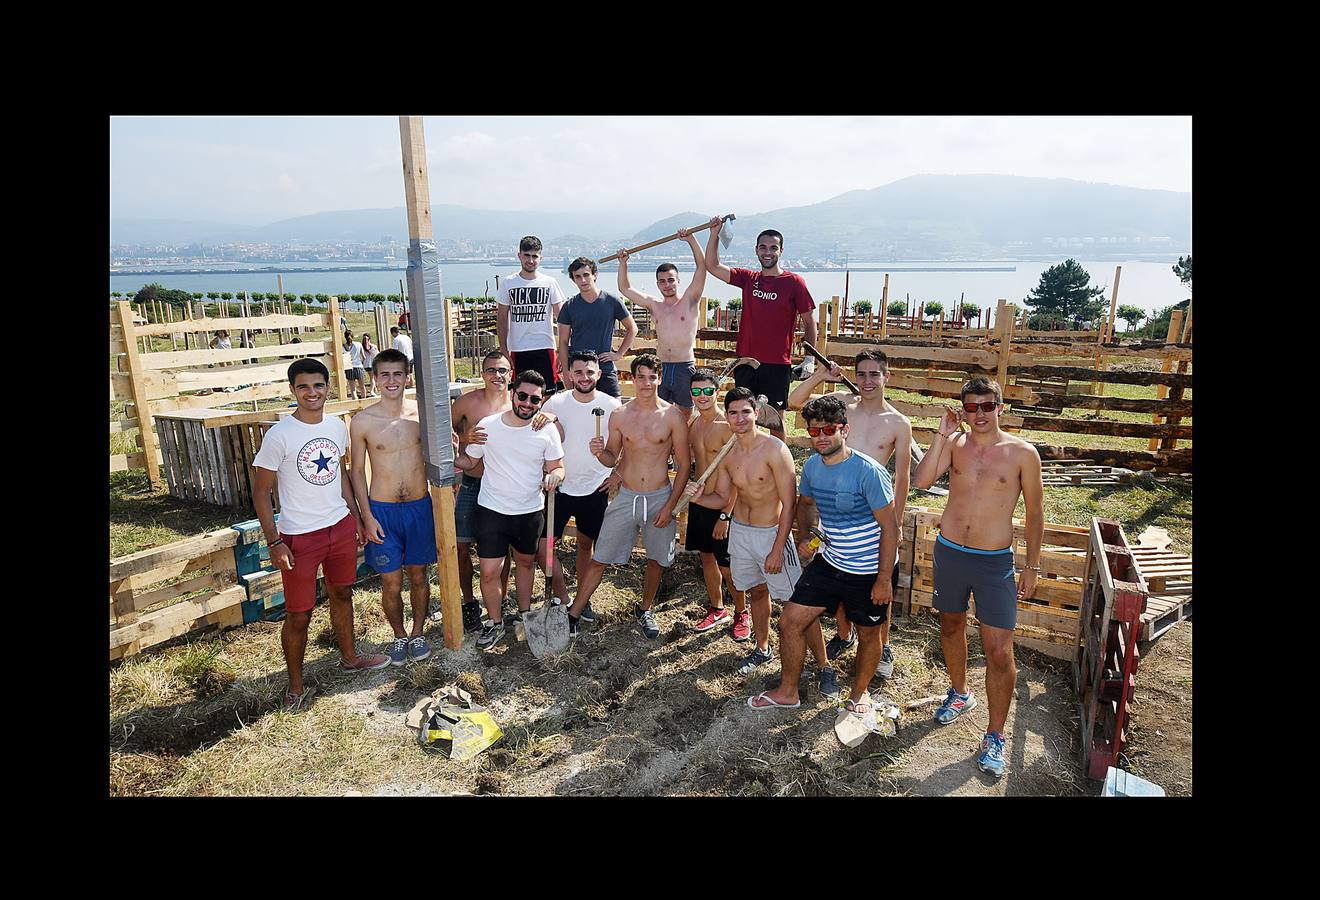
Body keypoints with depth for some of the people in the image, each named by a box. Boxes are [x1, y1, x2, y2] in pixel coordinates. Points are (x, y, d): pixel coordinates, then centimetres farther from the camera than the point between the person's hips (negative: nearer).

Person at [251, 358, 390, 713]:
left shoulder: (337, 426, 2)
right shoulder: (279, 435, -15)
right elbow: (261, 492, -10)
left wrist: (355, 516, 14)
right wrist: (274, 541, -14)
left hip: (340, 526, 5)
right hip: (300, 536, -5)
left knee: (342, 594, 20)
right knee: (299, 614, 3)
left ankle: (349, 658, 40)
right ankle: (296, 686, 22)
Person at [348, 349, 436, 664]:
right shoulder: (363, 421, -7)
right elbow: (357, 470, -1)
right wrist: (367, 516, -5)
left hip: (420, 507, 2)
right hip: (382, 510, -1)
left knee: (418, 576, 14)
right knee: (391, 583, 7)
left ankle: (417, 633, 33)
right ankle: (399, 636, 30)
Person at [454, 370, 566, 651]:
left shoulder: (547, 431, -9)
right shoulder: (487, 426, -11)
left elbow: (556, 467, 1)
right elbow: (468, 462, 1)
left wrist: (554, 476, -23)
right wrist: (458, 450, -22)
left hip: (530, 511, 2)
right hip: (492, 510, -2)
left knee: (525, 562, 21)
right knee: (489, 572, -2)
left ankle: (524, 614, 43)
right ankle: (496, 623, 22)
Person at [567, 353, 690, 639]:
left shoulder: (673, 416, -6)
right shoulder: (619, 416, 0)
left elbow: (684, 464, -3)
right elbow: (612, 459, 9)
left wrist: (669, 506, -7)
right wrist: (600, 453, -15)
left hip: (660, 497, -1)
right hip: (626, 497, 1)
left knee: (656, 560, 14)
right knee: (599, 559, 4)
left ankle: (644, 610, 38)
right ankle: (574, 614, 16)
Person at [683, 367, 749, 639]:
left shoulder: (728, 426, -17)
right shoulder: (692, 423, 3)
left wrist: (725, 515, -19)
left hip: (721, 506, -6)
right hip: (698, 502, 7)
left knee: (727, 565, 2)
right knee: (706, 557, 18)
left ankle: (742, 613, 25)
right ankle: (717, 609, 36)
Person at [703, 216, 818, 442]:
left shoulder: (794, 282, -2)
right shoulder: (749, 279, 9)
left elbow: (809, 323, -1)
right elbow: (713, 266, 4)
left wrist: (810, 358, -8)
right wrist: (714, 234, -7)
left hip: (777, 364, -4)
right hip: (746, 361, 4)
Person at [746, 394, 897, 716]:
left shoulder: (868, 471, -23)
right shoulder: (812, 467, -3)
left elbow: (890, 527, -18)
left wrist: (884, 579, -18)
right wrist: (805, 537, -1)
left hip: (868, 572, -5)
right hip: (828, 563, 5)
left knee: (869, 633, 16)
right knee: (790, 622, 4)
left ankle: (859, 693, 42)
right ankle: (787, 691, 24)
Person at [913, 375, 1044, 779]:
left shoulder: (1022, 453, -7)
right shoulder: (954, 443, -2)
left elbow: (1034, 513, 1)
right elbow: (922, 479, -18)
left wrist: (1032, 566, 2)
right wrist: (943, 434, -18)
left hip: (995, 562, -3)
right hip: (949, 553, 3)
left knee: (999, 651, -4)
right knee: (951, 626, 20)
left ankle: (995, 737, 14)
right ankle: (960, 692, 46)